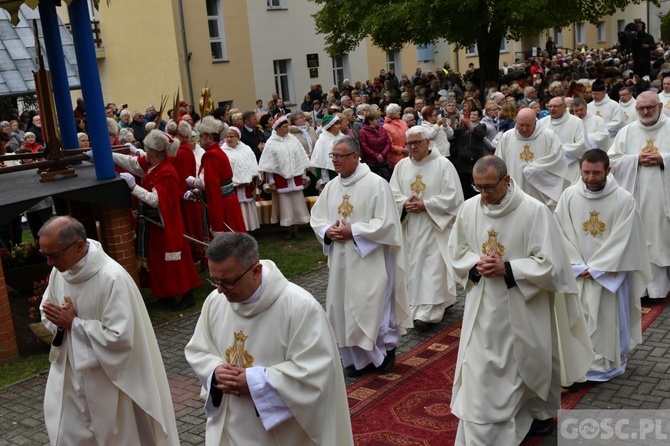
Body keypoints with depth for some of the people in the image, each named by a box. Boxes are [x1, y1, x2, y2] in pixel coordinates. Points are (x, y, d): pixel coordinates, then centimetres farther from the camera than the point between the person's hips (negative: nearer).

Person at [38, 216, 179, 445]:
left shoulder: (113, 278, -26)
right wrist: (58, 321, -9)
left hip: (108, 382, -7)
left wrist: (73, 323, -20)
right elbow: (48, 310, 14)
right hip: (71, 380, 7)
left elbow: (119, 337, -27)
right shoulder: (59, 271, -1)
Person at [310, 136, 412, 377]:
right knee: (346, 309, 10)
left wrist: (353, 231, -19)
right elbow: (316, 217, 12)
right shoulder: (331, 187, 8)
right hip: (341, 260, 7)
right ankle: (358, 357, 25)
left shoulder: (376, 183, -12)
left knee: (373, 307, -1)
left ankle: (386, 349, 23)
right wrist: (327, 231, -10)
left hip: (370, 260, -6)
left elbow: (386, 222, -16)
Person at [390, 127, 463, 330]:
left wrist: (425, 205, -18)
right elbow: (392, 192, 7)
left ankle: (428, 312, -8)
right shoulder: (401, 165, 7)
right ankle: (430, 304, 24)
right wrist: (404, 202, -14)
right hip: (410, 228, 5)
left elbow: (452, 197, -12)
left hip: (435, 226, -5)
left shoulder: (443, 165, -7)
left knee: (432, 268, -7)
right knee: (414, 266, 10)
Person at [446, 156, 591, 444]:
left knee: (530, 364, 18)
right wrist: (476, 265, -14)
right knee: (479, 372, 4)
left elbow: (549, 263, -17)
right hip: (483, 307, 3)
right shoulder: (469, 208, -4)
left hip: (523, 308, -3)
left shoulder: (534, 211, -17)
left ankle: (540, 413, 45)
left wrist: (507, 268, -23)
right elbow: (456, 251, 6)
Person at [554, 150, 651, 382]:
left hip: (610, 276, -2)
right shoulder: (569, 196, -5)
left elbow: (622, 241, -12)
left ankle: (607, 364, 23)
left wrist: (596, 269, -13)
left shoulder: (624, 199, -11)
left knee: (608, 321, 7)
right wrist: (580, 267, -11)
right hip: (577, 274, 2)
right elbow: (562, 234, -4)